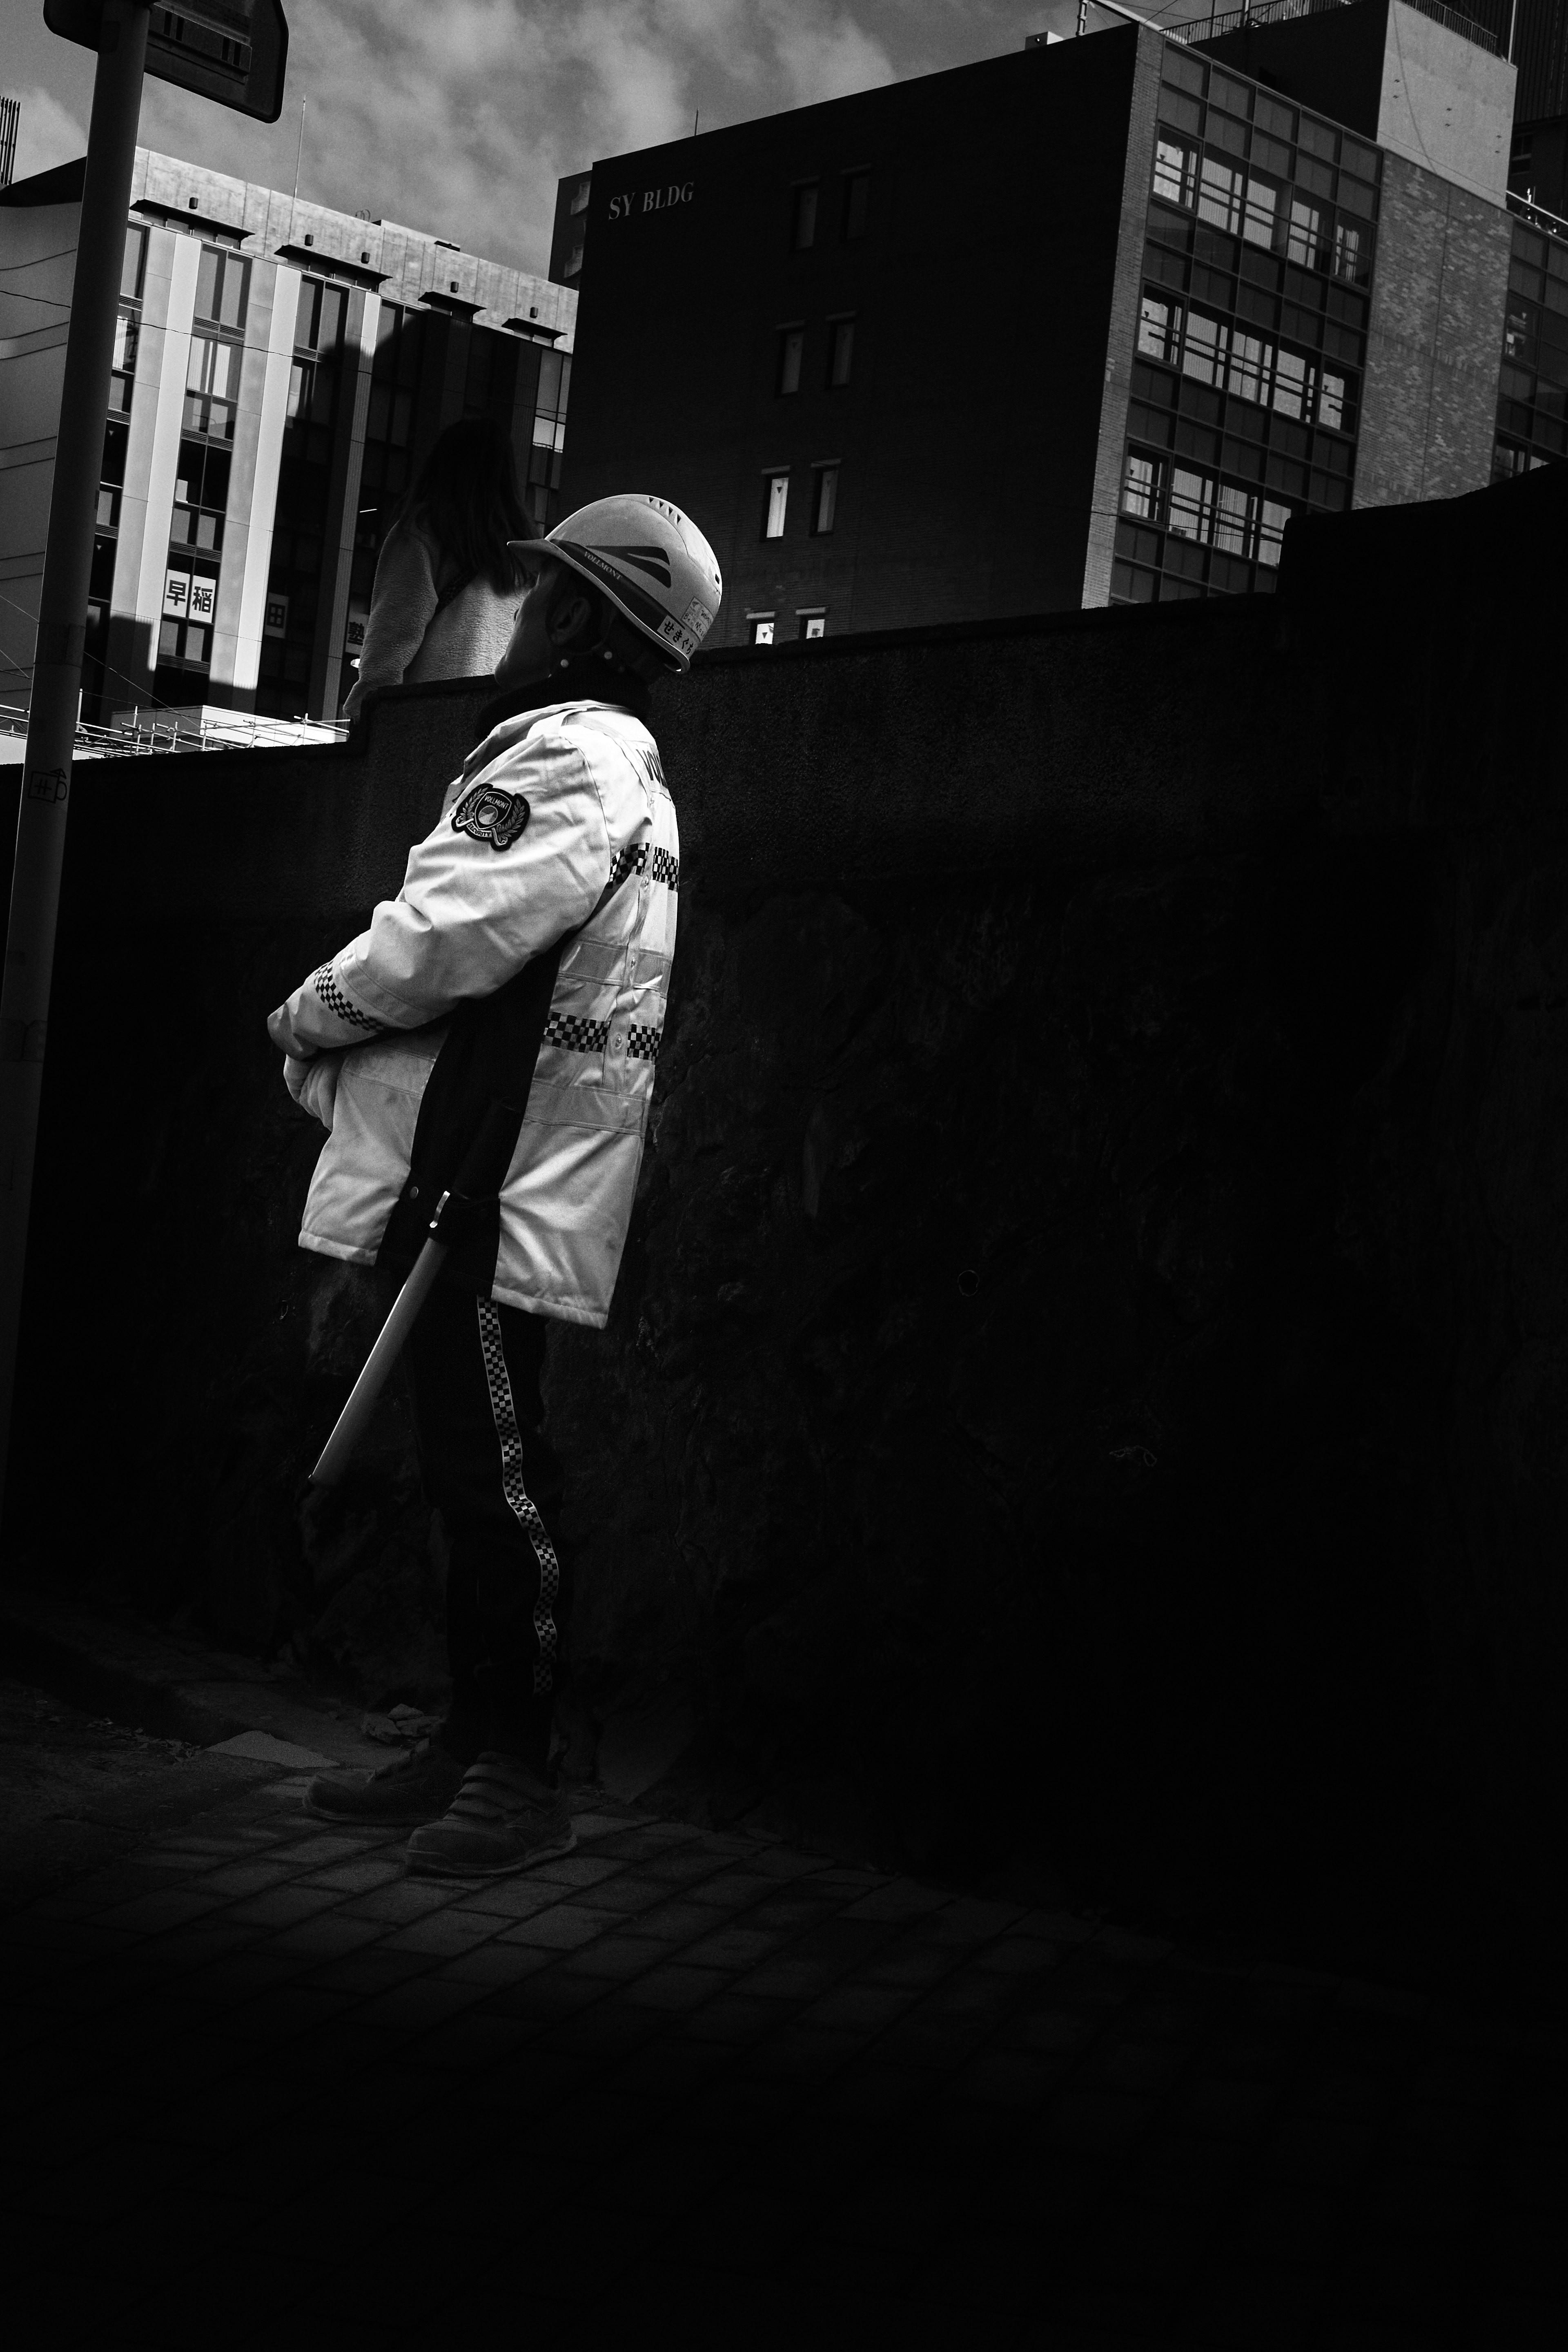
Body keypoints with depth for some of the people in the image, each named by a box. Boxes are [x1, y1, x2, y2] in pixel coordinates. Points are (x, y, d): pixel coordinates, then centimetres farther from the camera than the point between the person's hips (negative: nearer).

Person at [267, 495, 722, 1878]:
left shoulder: (574, 759, -11)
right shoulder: (628, 767, 23)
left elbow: (445, 939, -19)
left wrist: (309, 1019, -2)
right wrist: (342, 1054, 13)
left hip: (495, 1194, -10)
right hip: (477, 1184, 10)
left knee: (497, 1478, -5)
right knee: (476, 1477, 13)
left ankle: (519, 1776, 2)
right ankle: (472, 1746, 21)